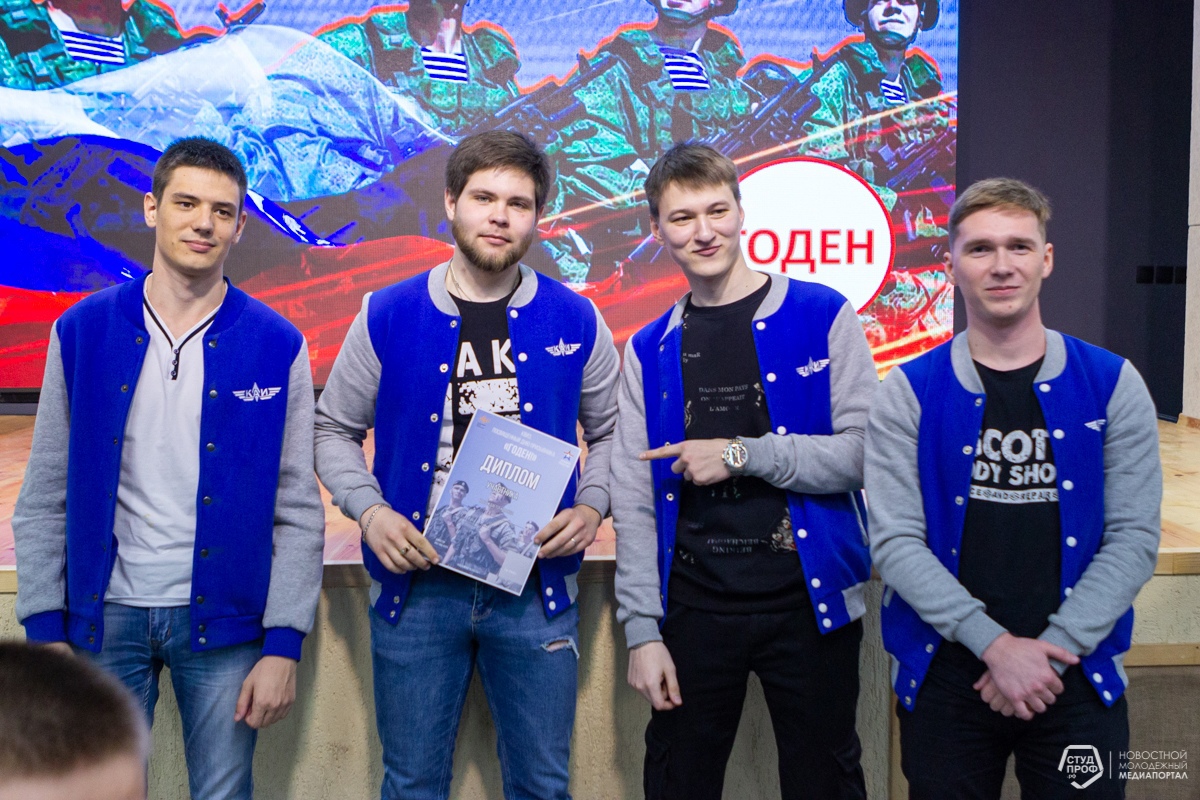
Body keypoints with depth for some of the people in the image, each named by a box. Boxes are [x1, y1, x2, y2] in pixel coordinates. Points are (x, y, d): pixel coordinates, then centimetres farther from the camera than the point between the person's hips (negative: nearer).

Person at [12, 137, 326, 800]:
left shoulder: (277, 347, -2)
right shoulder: (82, 332, 1)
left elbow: (298, 511, -2)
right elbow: (45, 498, 4)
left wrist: (283, 646, -7)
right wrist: (45, 629, -2)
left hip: (221, 620, -1)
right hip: (104, 618, 1)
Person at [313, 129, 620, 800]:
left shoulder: (576, 322, 2)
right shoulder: (388, 316, 0)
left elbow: (610, 433, 13)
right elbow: (335, 430, 8)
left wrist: (592, 505, -5)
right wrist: (370, 509, -9)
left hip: (537, 589, 1)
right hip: (418, 585, 0)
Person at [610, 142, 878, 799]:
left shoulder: (822, 316, -1)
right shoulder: (650, 350, 7)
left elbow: (865, 453, -8)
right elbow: (634, 504, 4)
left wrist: (742, 454, -15)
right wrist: (642, 630, -2)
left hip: (808, 597, -2)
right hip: (694, 605, 2)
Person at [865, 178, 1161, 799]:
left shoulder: (1112, 384, 2)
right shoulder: (909, 393, -1)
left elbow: (1134, 538, -2)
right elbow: (895, 541, -7)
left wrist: (1052, 650, -11)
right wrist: (995, 643, -16)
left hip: (1078, 677, 1)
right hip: (946, 676, 0)